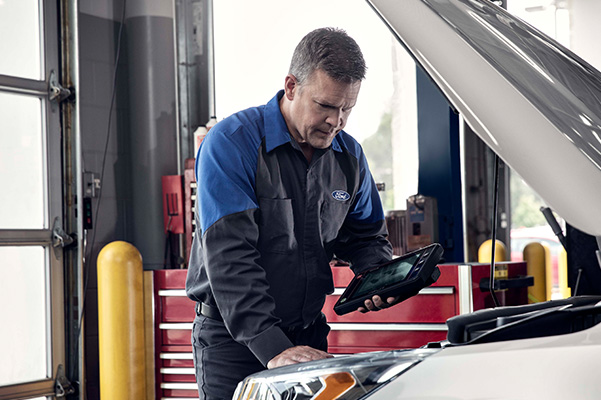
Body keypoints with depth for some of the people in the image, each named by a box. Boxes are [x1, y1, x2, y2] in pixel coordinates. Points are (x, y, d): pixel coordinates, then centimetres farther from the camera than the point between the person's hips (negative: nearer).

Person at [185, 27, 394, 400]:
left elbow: (366, 235, 18)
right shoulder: (231, 143, -15)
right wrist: (272, 347, -31)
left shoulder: (348, 155, 6)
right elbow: (229, 257, -23)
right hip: (230, 337, -5)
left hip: (309, 335, 5)